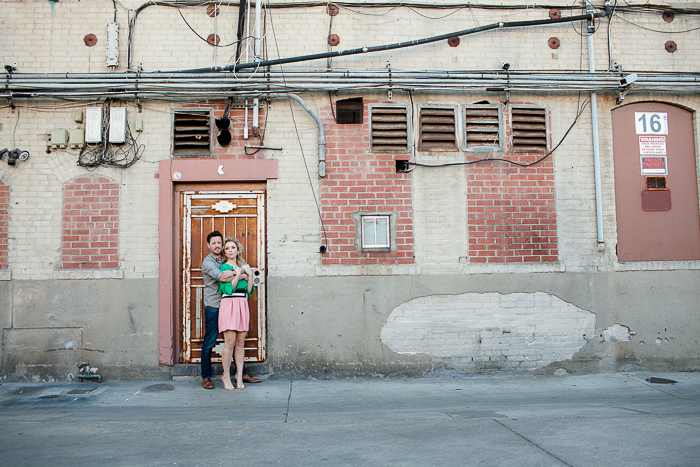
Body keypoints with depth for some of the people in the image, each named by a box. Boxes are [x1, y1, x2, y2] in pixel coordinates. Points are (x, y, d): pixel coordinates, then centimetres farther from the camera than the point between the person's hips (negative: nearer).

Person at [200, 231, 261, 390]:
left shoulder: (227, 261, 16)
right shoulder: (207, 262, -6)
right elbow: (221, 277, -21)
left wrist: (234, 272, -6)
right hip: (213, 307, -6)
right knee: (209, 343, -1)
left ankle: (242, 373, 16)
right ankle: (206, 377, 9)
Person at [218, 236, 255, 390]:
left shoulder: (243, 266, 17)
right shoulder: (224, 267, 1)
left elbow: (249, 291, 11)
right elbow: (227, 289, -11)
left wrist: (249, 275, 0)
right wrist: (238, 275, -9)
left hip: (243, 306, 5)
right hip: (229, 305, -5)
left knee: (240, 343, 6)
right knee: (230, 342, -8)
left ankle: (239, 376, 12)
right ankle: (226, 376, 5)